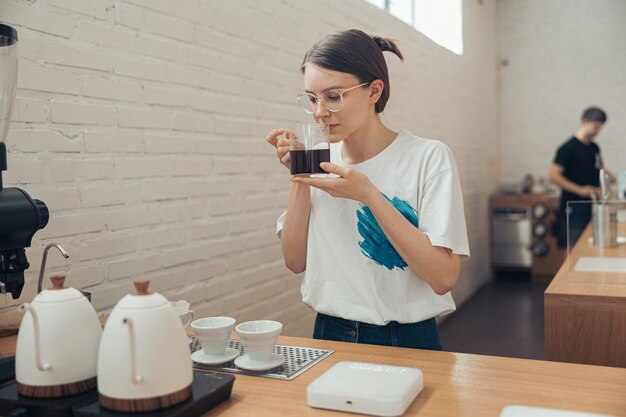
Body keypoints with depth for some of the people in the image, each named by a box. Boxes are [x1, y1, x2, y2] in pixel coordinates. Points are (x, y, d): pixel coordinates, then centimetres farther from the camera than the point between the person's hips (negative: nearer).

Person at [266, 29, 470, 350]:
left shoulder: (428, 157, -11)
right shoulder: (319, 161, 2)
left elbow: (444, 277, -18)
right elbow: (296, 261, 2)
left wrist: (368, 194, -21)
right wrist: (298, 179, -8)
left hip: (406, 342, -3)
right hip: (329, 333, 3)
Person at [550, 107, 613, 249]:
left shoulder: (594, 148, 14)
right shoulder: (568, 148, -9)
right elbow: (554, 176, -16)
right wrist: (580, 190, -22)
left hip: (592, 205, 7)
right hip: (575, 209, -7)